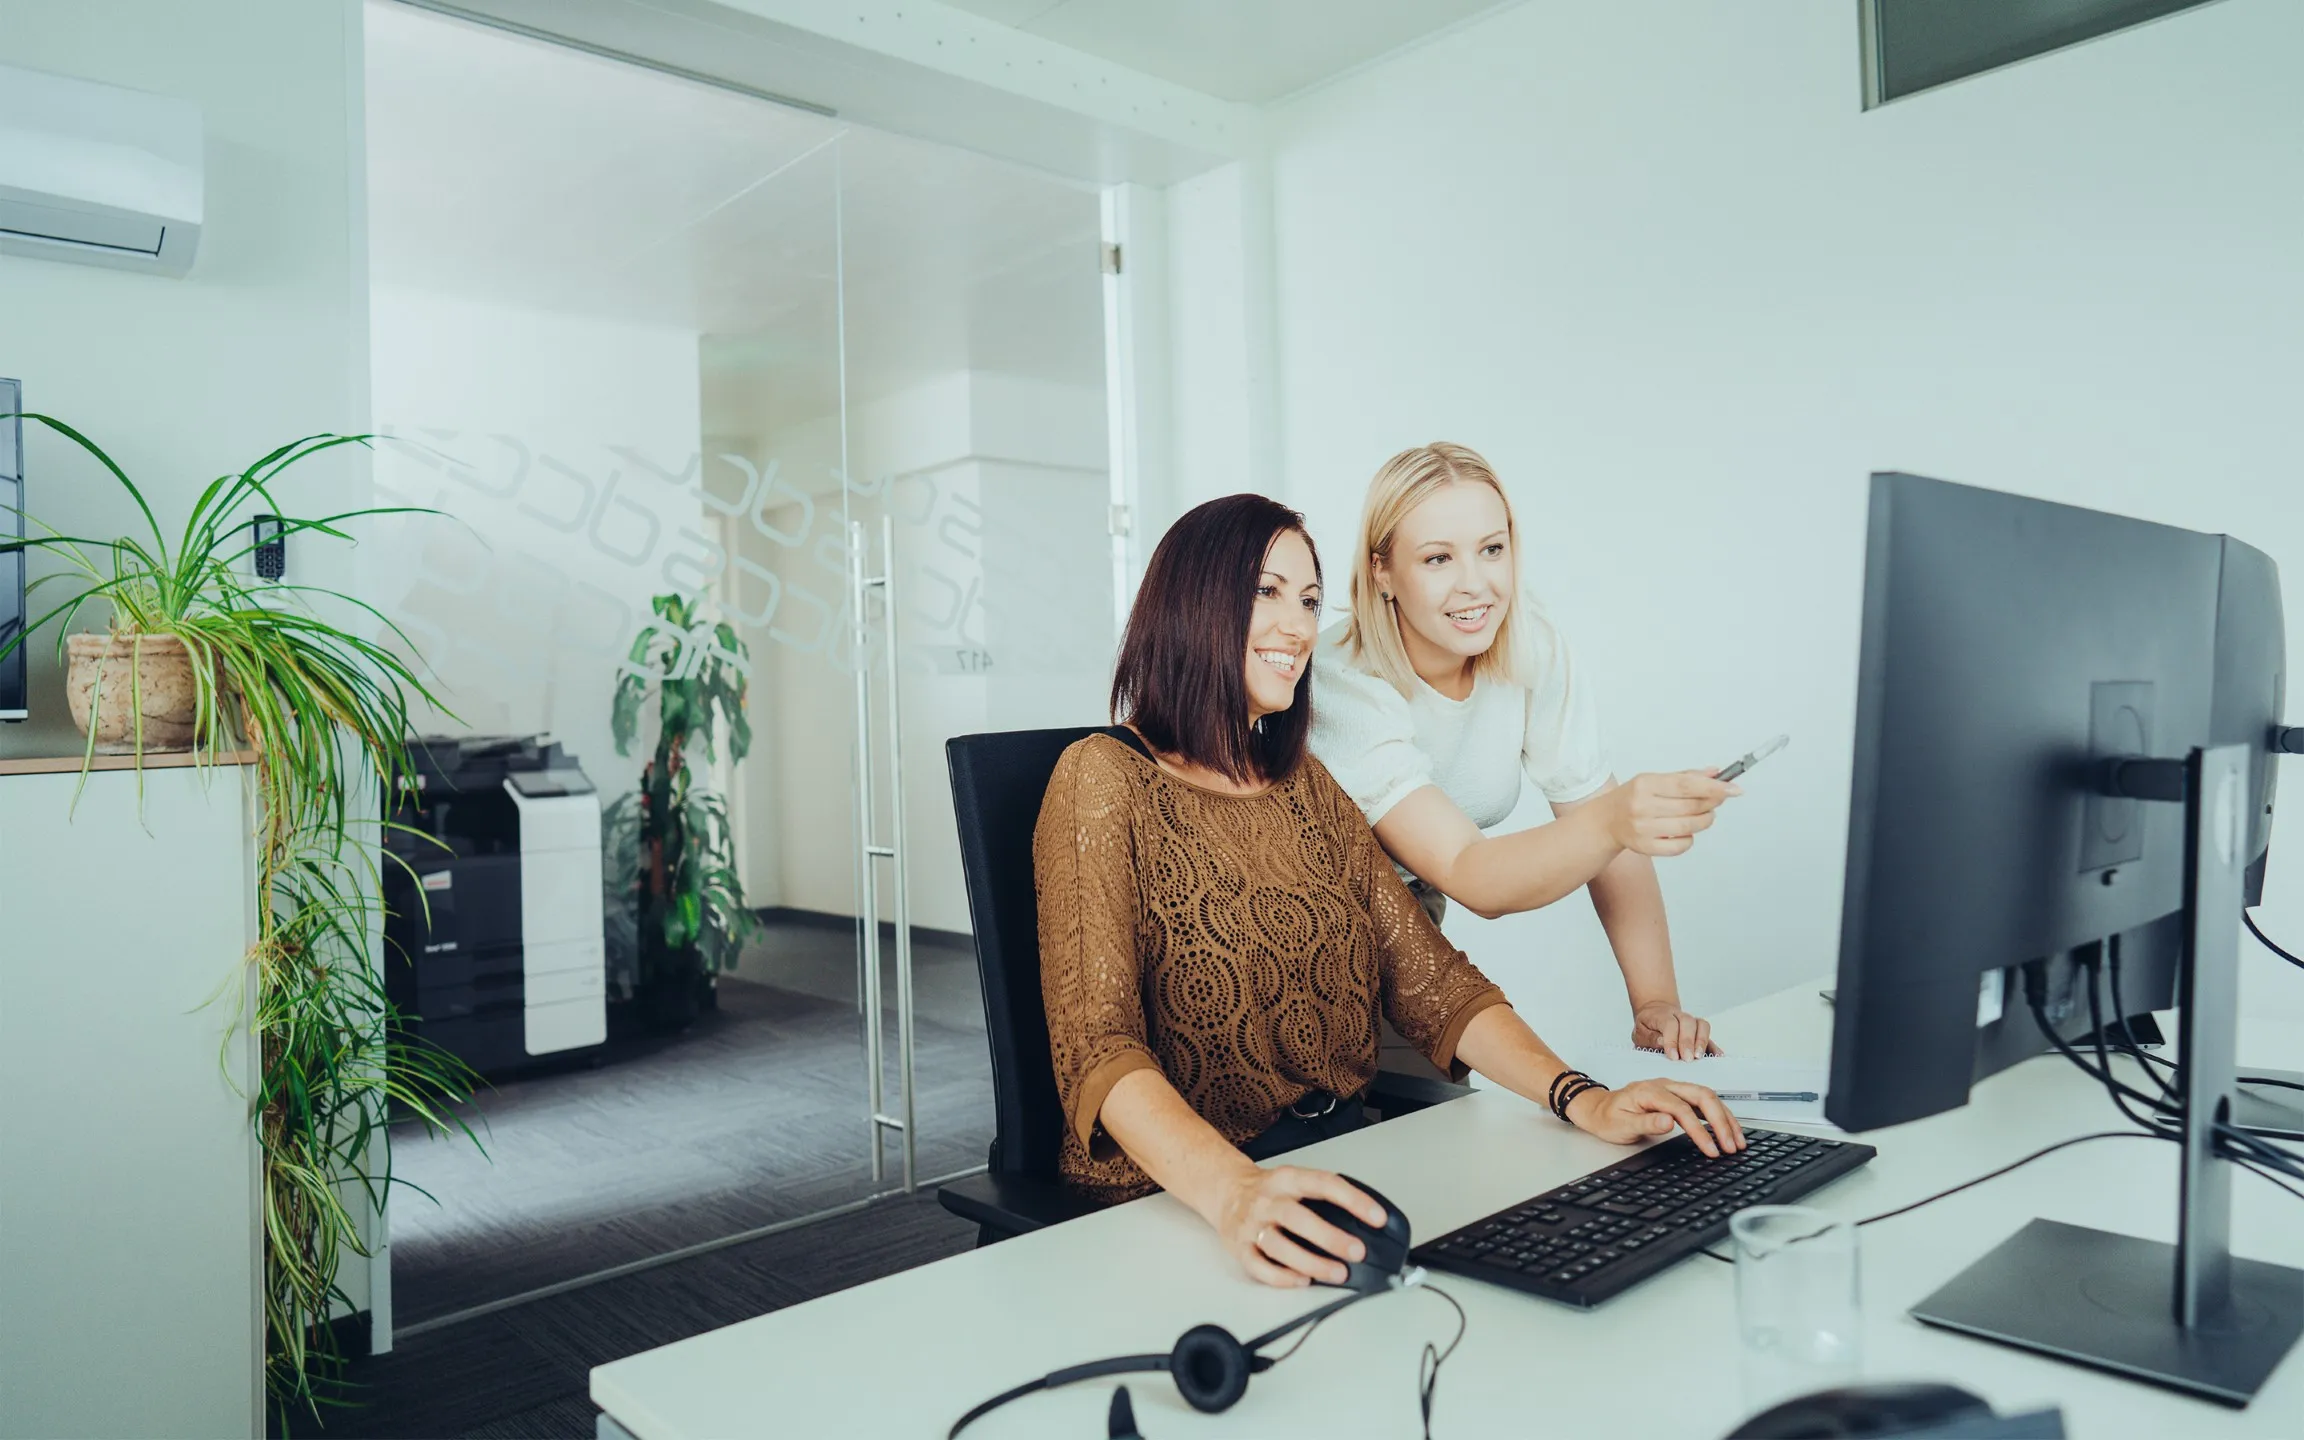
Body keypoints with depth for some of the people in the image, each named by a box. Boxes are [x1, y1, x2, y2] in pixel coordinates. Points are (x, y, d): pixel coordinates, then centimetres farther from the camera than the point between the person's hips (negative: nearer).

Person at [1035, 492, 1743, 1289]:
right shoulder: (1104, 782, -9)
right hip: (1175, 1197, -6)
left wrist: (1581, 1099, -11)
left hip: (1342, 1163, 7)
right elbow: (1097, 1049, -20)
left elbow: (1430, 978, 5)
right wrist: (1235, 1193, -37)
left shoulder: (1306, 786, 13)